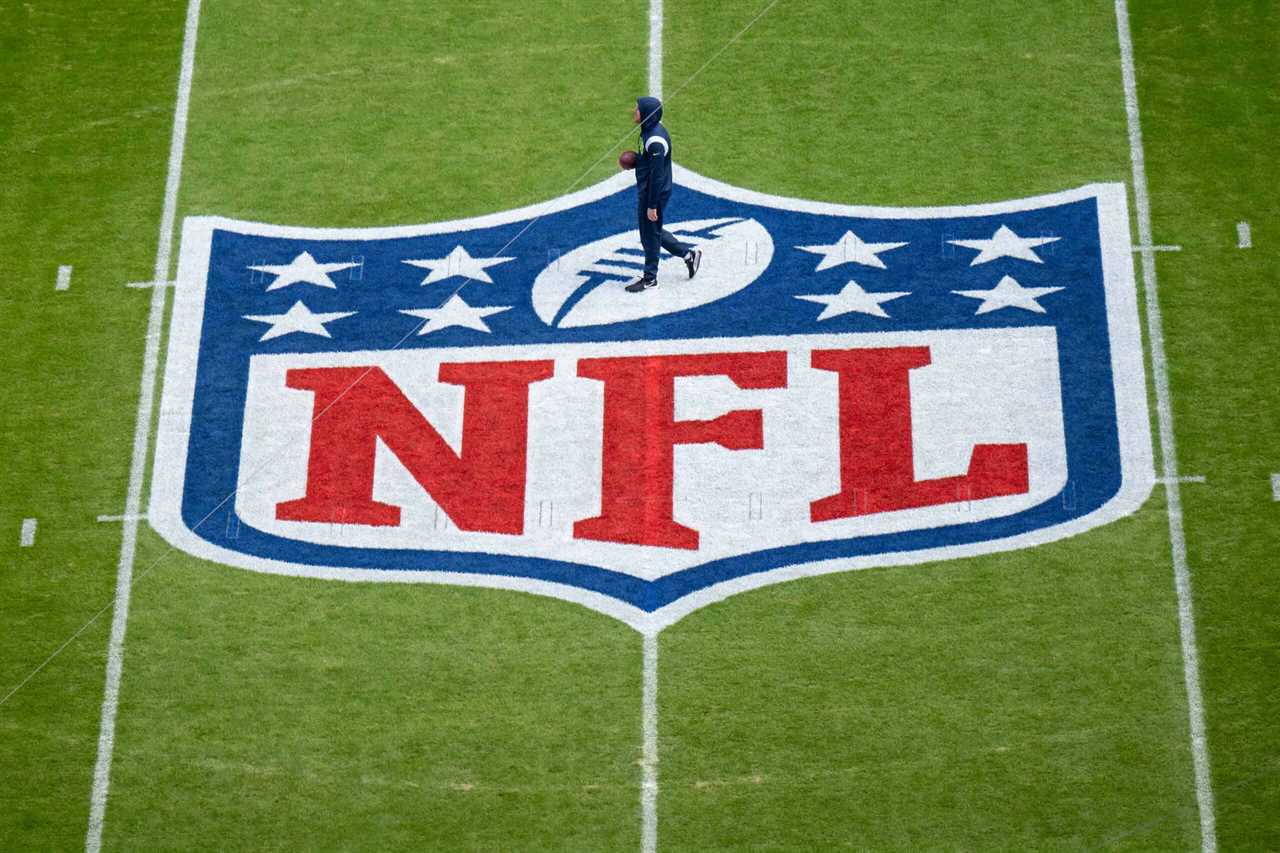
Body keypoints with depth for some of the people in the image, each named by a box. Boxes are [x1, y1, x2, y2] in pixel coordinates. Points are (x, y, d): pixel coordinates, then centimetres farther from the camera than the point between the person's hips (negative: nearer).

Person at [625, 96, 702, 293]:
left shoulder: (655, 140, -26)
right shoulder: (651, 130, 4)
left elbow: (657, 175, -25)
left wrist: (652, 205, -22)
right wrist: (634, 160, 2)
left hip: (654, 194, -10)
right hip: (645, 191, 10)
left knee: (650, 234, 5)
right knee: (652, 231, 21)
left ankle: (650, 278, 19)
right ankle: (688, 254, 31)